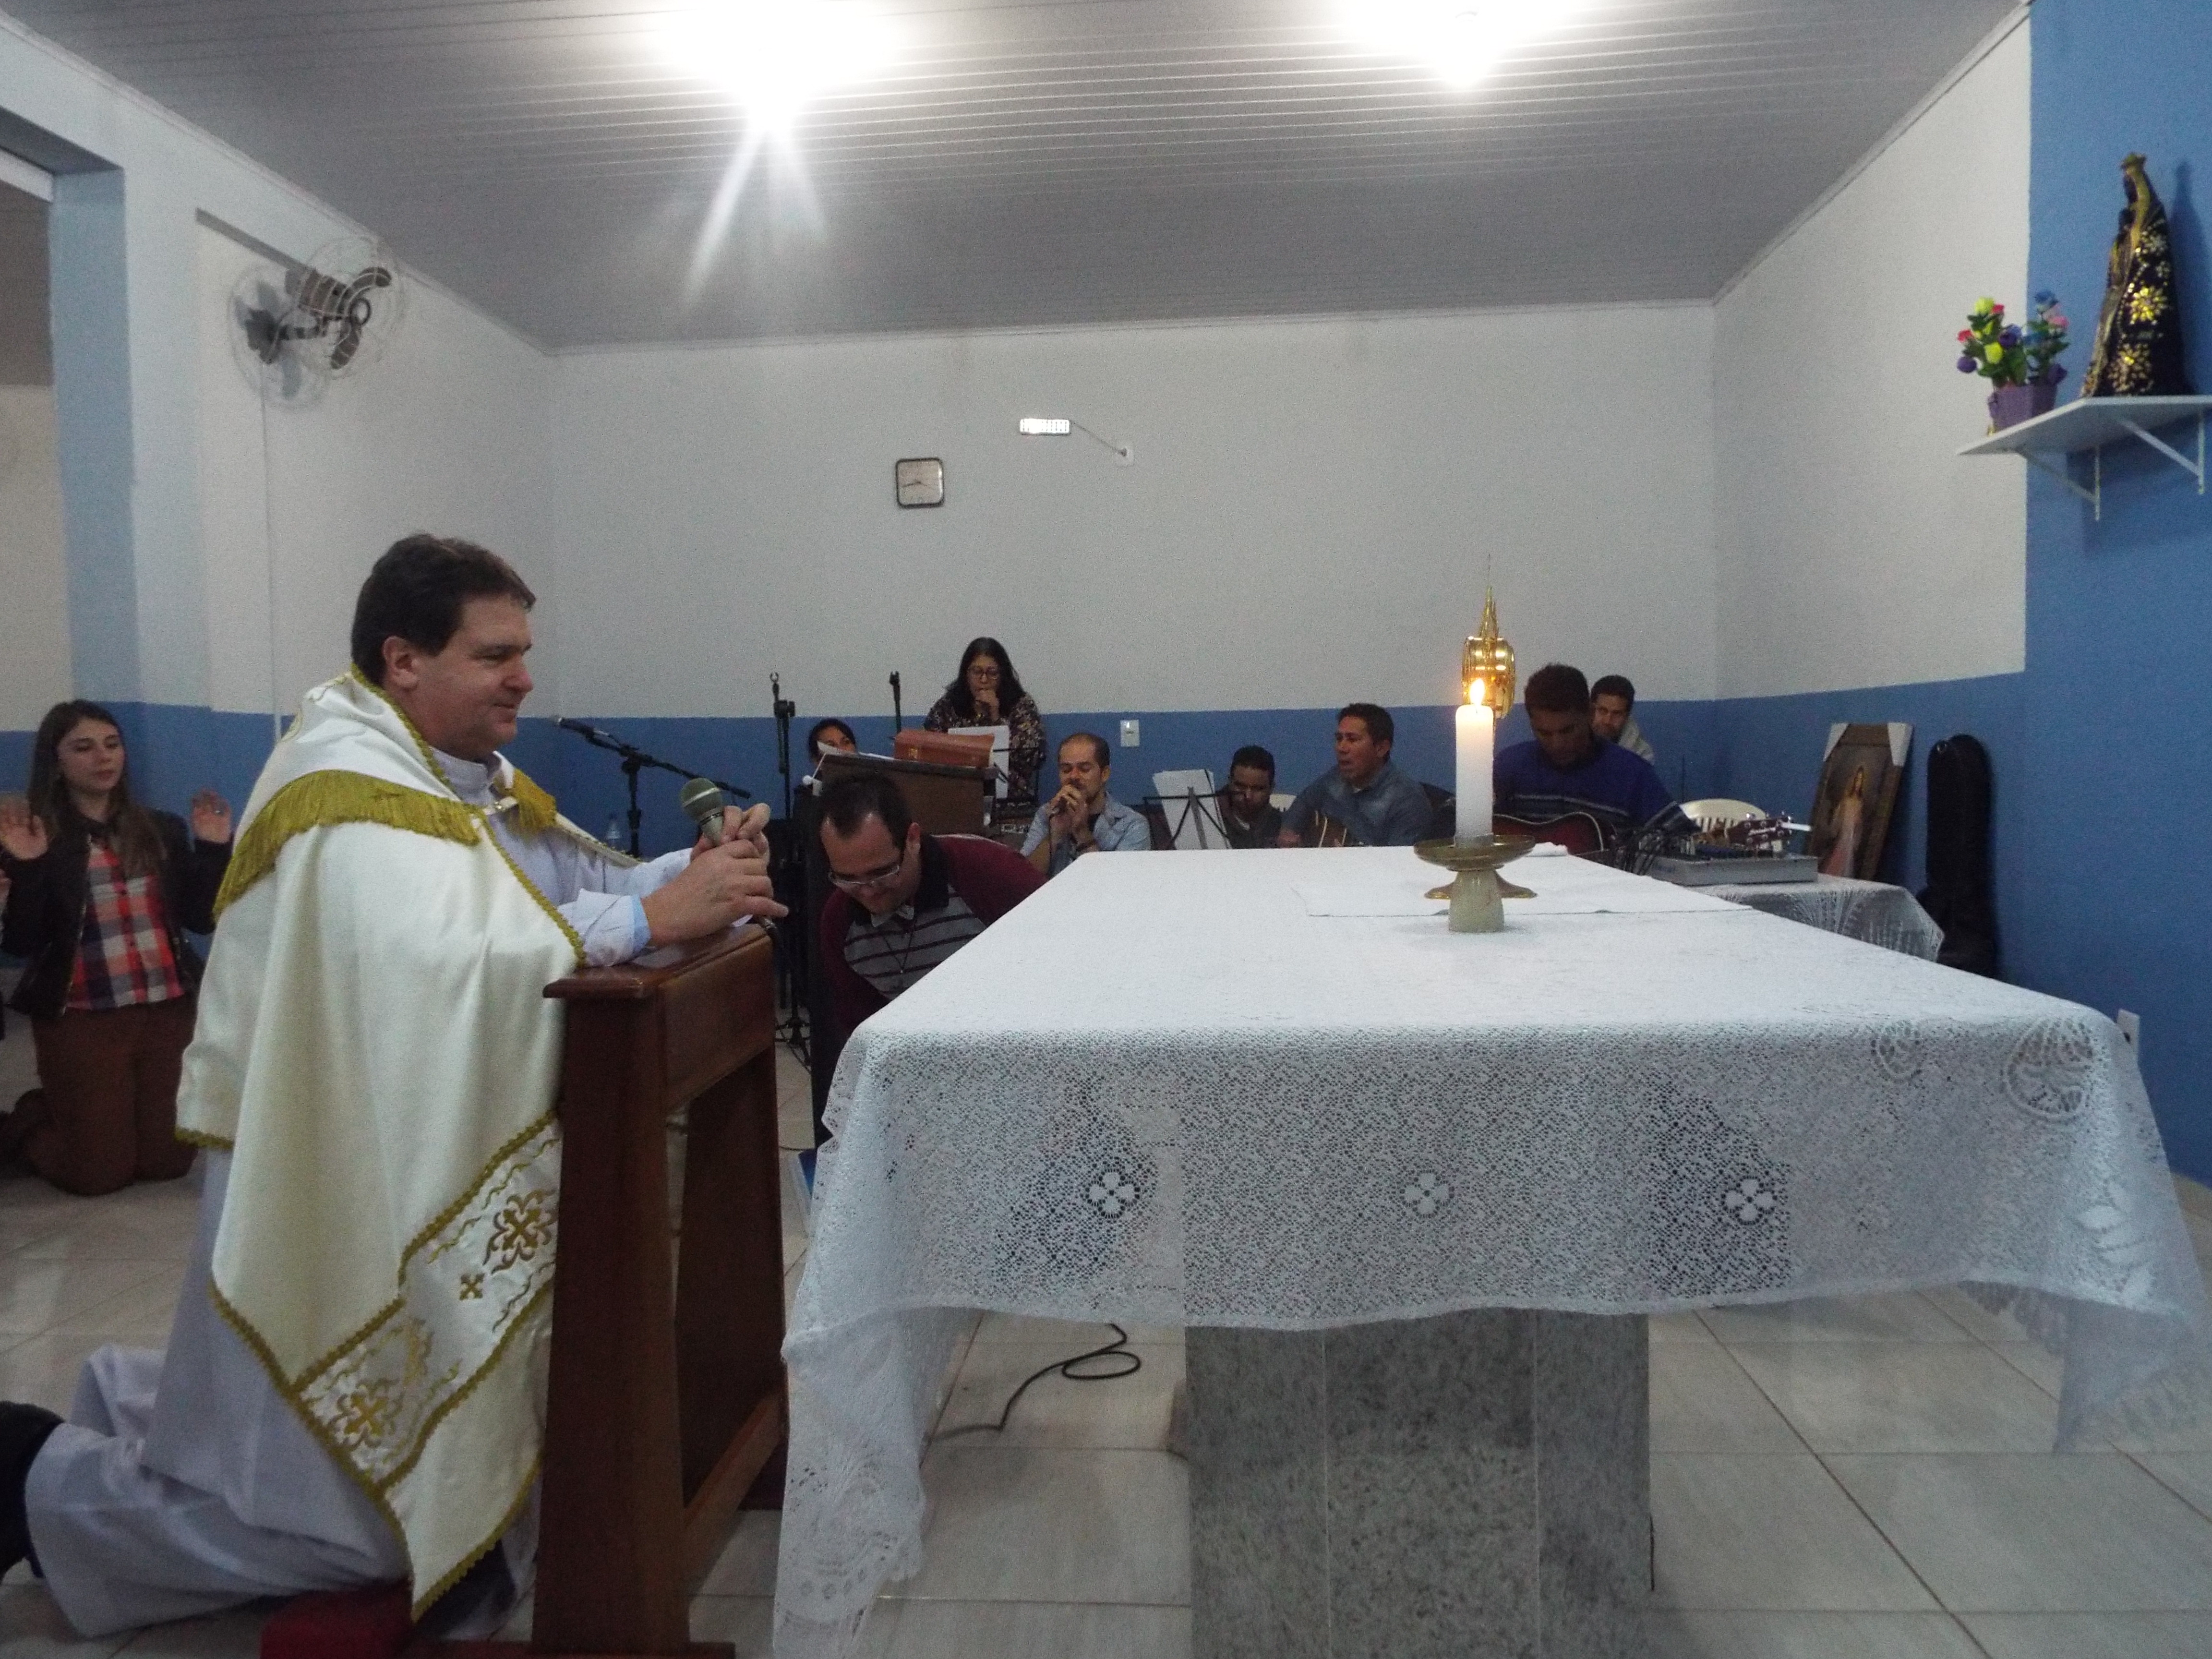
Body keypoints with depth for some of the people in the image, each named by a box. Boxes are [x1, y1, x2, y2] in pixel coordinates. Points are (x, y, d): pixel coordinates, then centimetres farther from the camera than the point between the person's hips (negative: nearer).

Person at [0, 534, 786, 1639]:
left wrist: (688, 872, -13)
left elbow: (585, 881, 6)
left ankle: (131, 1407, 39)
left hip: (411, 1167, 9)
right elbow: (441, 961, -40)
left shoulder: (459, 768, 6)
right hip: (328, 1182, -9)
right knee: (347, 1524, 4)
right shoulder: (353, 788, -23)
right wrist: (649, 918, -36)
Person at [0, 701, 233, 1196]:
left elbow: (201, 919, 2)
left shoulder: (162, 830, 5)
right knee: (97, 1173, 4)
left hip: (168, 1011, 3)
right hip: (81, 1022, -3)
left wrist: (214, 849, -9)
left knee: (168, 1162, 10)